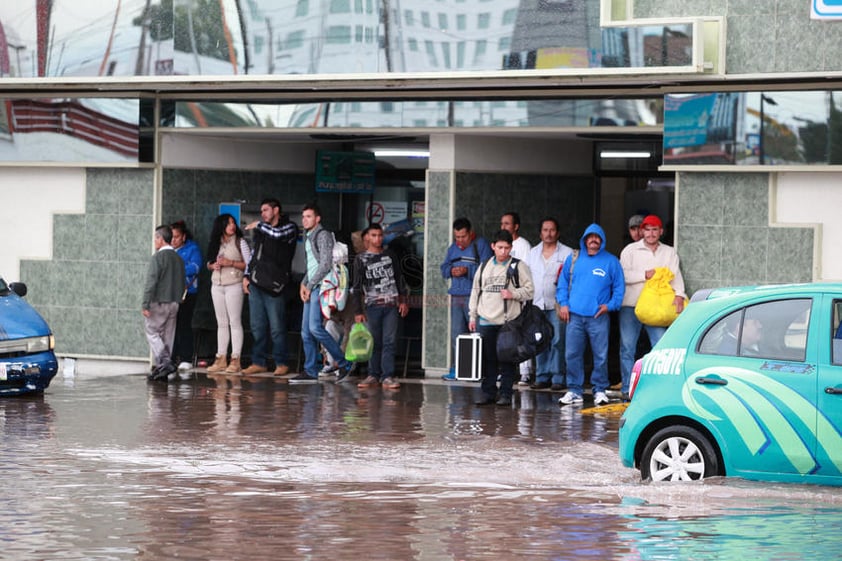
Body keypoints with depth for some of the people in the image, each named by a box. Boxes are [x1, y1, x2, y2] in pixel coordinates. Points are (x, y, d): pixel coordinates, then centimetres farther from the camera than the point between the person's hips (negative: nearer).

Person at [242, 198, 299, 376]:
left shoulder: (289, 228, 0)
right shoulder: (261, 230, 19)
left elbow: (278, 234, -22)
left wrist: (259, 225, -8)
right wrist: (246, 275, 14)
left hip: (273, 286, -6)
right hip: (255, 283, 6)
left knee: (276, 327, -5)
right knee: (257, 326, 7)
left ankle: (281, 363, 2)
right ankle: (259, 362, 12)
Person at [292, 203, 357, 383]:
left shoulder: (323, 235, -8)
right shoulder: (308, 238, 21)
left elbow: (325, 265, -15)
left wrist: (310, 286, -12)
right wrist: (303, 284, 11)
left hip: (321, 287, -10)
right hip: (311, 288, 10)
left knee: (315, 327, -17)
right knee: (306, 332, 5)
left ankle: (345, 364, -10)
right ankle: (311, 372, 8)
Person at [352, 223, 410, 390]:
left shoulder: (390, 255, 12)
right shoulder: (361, 259, 4)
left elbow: (399, 279, 17)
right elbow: (357, 287, 2)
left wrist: (403, 300, 9)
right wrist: (358, 311, -3)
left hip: (391, 305, 1)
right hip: (372, 306, -1)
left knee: (389, 341, -5)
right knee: (374, 342, 2)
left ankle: (387, 377, -6)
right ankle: (373, 375, 9)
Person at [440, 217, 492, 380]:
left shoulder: (481, 245, -2)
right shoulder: (453, 248, 18)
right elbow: (444, 268, 19)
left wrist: (467, 271, -19)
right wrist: (451, 271, -3)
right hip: (456, 297, 6)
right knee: (456, 333, 4)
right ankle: (456, 368, 7)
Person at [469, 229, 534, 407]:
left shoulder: (519, 266, 2)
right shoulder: (485, 267, 15)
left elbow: (529, 290, -1)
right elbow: (476, 291, 19)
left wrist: (513, 294, -17)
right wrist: (473, 316, 16)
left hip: (509, 321, -4)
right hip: (486, 320, 4)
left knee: (507, 359, -2)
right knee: (488, 359, 6)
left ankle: (505, 394, 3)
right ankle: (488, 392, 13)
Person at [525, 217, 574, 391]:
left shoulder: (567, 253, 3)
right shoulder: (533, 253, 18)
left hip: (557, 304, -4)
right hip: (537, 304, 5)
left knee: (558, 341, -8)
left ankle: (559, 378, -5)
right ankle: (542, 376, 10)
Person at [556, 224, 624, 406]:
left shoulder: (611, 261, 6)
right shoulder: (573, 259, 12)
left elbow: (619, 287, 7)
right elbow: (563, 283, 16)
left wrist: (611, 305, -5)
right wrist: (563, 303, 3)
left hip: (599, 316, -2)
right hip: (574, 316, 2)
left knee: (601, 356, -2)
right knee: (572, 355, 1)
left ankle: (600, 390, 8)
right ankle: (574, 390, 8)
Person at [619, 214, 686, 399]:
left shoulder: (669, 253, 12)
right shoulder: (630, 250, 4)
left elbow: (676, 275, -1)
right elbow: (623, 274, -6)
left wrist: (679, 295, -17)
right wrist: (645, 275, -14)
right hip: (630, 306, -1)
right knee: (627, 348, 2)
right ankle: (627, 388, 8)